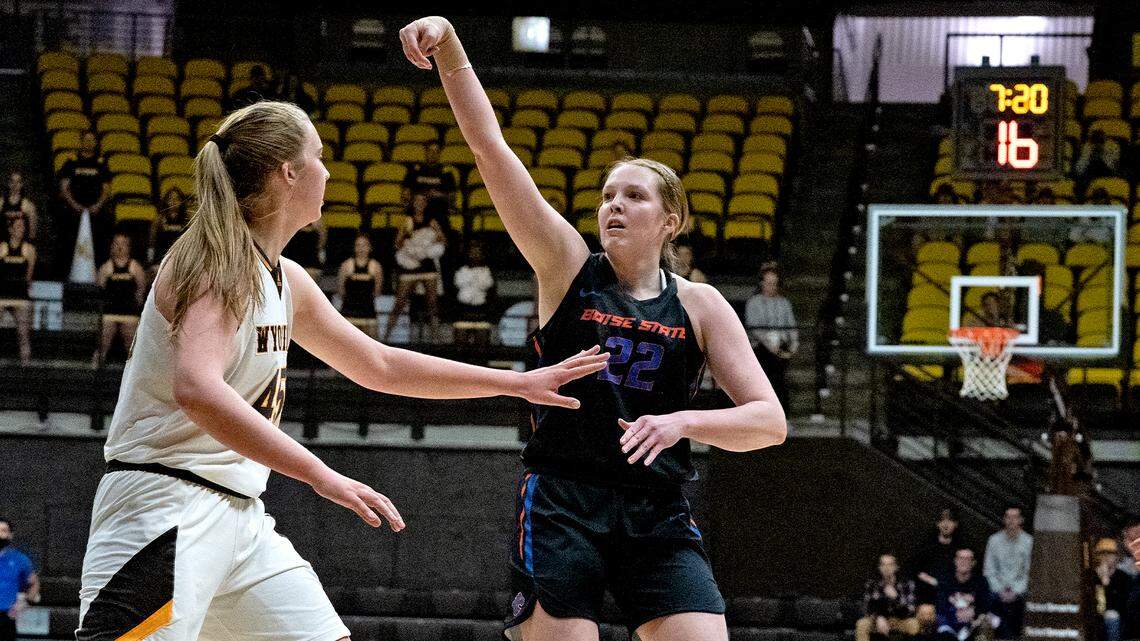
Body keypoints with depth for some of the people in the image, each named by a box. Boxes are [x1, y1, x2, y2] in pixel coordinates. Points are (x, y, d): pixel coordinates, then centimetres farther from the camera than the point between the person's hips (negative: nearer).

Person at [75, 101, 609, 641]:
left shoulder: (285, 279, 15)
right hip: (164, 505, -10)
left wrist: (520, 383, 29)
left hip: (240, 516, 10)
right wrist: (321, 475, -36)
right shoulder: (219, 261, -14)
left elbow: (379, 364, 28)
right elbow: (197, 390, -31)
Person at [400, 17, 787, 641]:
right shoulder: (567, 266, 5)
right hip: (560, 504, -2)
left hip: (657, 517, 2)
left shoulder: (699, 306, 8)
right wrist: (448, 44, -14)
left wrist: (682, 421, -15)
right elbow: (488, 144, -4)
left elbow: (769, 420, 2)